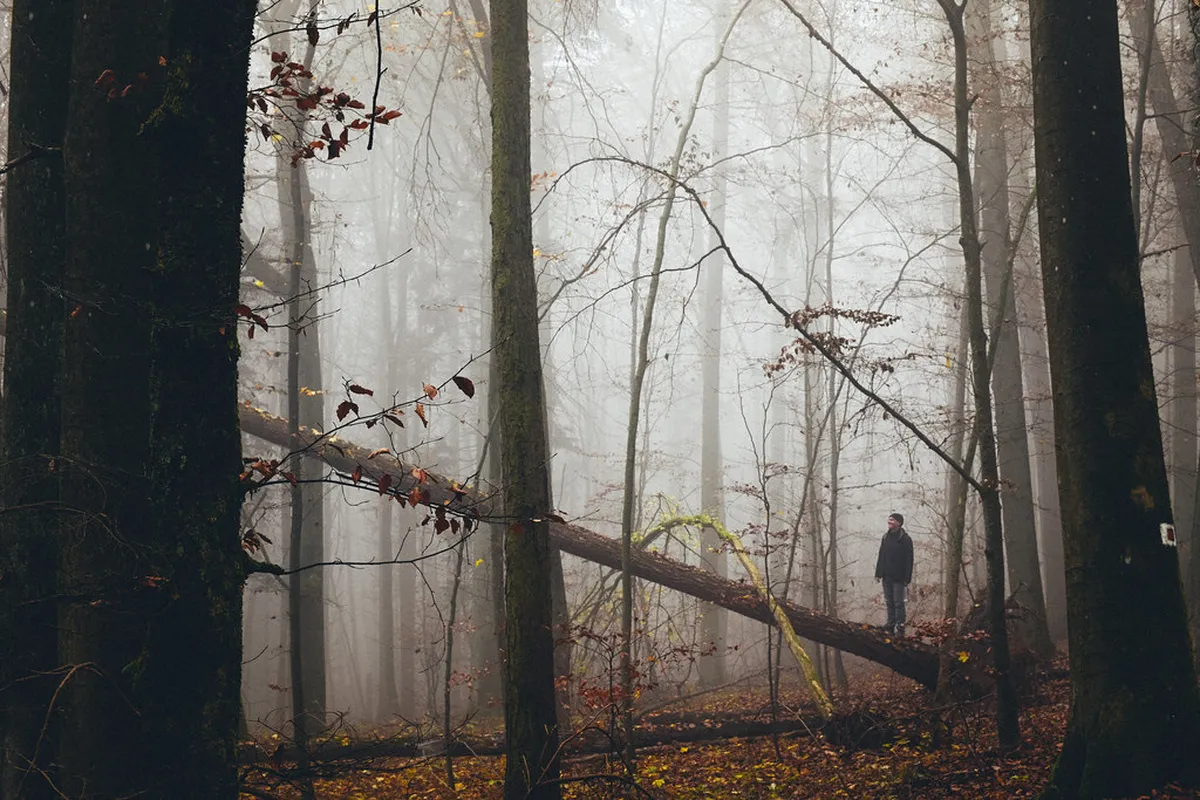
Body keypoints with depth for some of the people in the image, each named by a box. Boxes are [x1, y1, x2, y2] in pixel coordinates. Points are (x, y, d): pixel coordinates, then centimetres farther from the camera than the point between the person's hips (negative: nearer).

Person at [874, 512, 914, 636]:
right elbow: (881, 556, 15)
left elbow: (909, 560, -10)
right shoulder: (886, 537, 11)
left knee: (898, 603, -3)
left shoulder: (905, 539, -9)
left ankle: (900, 628, 1)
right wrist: (878, 573, 10)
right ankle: (890, 626, 17)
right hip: (887, 577, 6)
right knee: (889, 602, 10)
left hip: (898, 578, -6)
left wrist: (907, 579, -14)